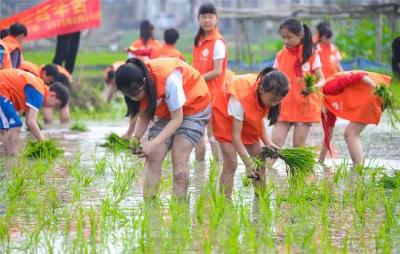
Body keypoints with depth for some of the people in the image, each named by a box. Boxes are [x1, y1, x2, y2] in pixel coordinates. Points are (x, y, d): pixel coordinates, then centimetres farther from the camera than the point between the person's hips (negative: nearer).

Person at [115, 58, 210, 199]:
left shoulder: (169, 80, -37)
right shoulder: (135, 87, -18)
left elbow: (177, 119, -29)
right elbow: (143, 117, -5)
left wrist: (154, 144, -35)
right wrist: (135, 137, -24)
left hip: (194, 106, -6)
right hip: (167, 112, 6)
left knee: (178, 159, -18)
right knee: (153, 157, -10)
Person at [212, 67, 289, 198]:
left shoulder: (268, 95, -23)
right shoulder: (240, 99, -40)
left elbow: (260, 118, -6)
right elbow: (236, 136, -36)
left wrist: (268, 143, -21)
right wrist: (248, 163, -41)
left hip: (248, 120, 6)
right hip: (226, 116, -6)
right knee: (231, 163, -17)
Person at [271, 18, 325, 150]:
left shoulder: (311, 54, -3)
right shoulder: (281, 56, 6)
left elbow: (321, 79, -5)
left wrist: (314, 87, -26)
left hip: (305, 106, -3)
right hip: (284, 106, 3)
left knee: (299, 147, 1)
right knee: (274, 144, -6)